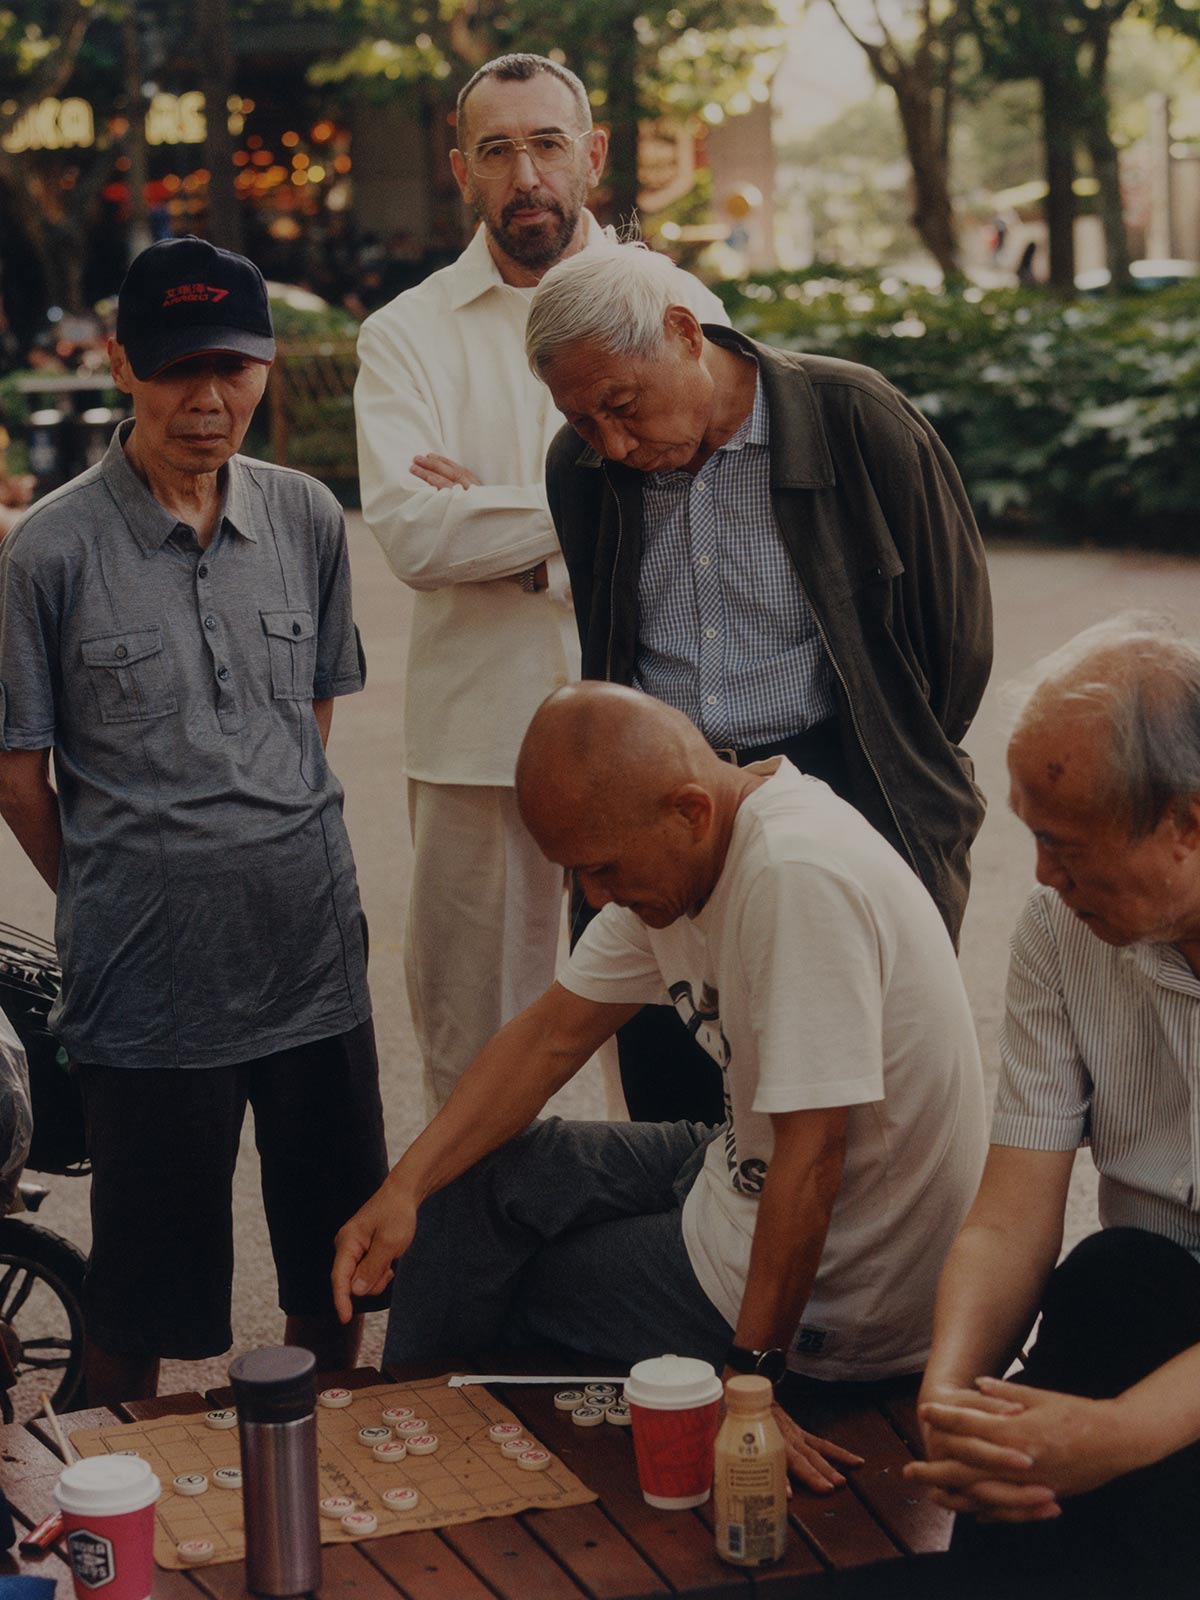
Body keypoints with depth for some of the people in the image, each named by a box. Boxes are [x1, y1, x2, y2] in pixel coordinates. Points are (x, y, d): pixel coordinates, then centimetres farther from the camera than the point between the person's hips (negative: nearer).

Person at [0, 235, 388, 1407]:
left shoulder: (307, 519, 4)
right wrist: (109, 900, 6)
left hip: (313, 949, 4)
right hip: (147, 972, -4)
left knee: (339, 1263, 15)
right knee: (143, 1284, 9)